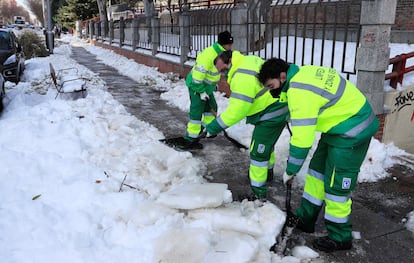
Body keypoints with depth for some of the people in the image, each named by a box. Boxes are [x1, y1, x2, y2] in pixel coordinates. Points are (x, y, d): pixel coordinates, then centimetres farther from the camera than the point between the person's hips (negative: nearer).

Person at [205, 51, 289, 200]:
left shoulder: (242, 78, -27)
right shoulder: (251, 60, 4)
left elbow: (236, 111, -29)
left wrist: (214, 127, -22)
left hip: (270, 116, -11)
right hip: (281, 109, 11)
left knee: (258, 152, -4)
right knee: (267, 144, 27)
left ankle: (258, 192, 5)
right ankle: (267, 173, 49)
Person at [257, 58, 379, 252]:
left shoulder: (300, 92, -27)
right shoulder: (302, 73, 1)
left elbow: (302, 138, -26)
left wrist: (290, 170, -15)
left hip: (351, 131, -10)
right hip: (341, 123, 10)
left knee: (335, 185, -2)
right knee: (317, 170, 15)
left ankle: (340, 237, 15)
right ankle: (305, 218, 28)